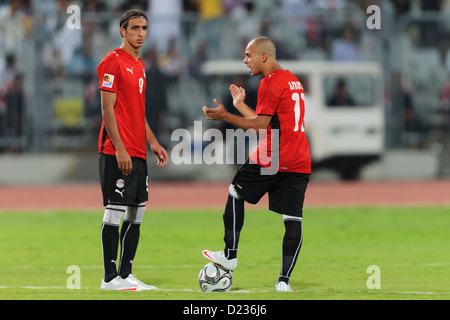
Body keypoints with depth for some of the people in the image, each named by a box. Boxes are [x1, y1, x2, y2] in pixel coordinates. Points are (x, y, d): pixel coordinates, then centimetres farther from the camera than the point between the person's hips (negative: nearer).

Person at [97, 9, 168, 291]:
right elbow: (107, 109, -14)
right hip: (116, 153, -9)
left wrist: (153, 142, 16)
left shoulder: (139, 66, 18)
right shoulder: (113, 62, -9)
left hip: (138, 153, 9)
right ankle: (110, 278, -4)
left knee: (136, 214, 9)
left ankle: (126, 274, 14)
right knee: (115, 213, -7)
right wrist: (120, 149, -19)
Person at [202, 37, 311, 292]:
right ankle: (285, 279, -6)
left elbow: (260, 126, -12)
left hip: (271, 160, -7)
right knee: (293, 219, -1)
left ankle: (230, 255, 18)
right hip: (300, 163, 7)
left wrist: (226, 116, -7)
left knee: (236, 193, 15)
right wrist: (241, 105, 34)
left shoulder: (270, 83, -8)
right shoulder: (294, 81, 20)